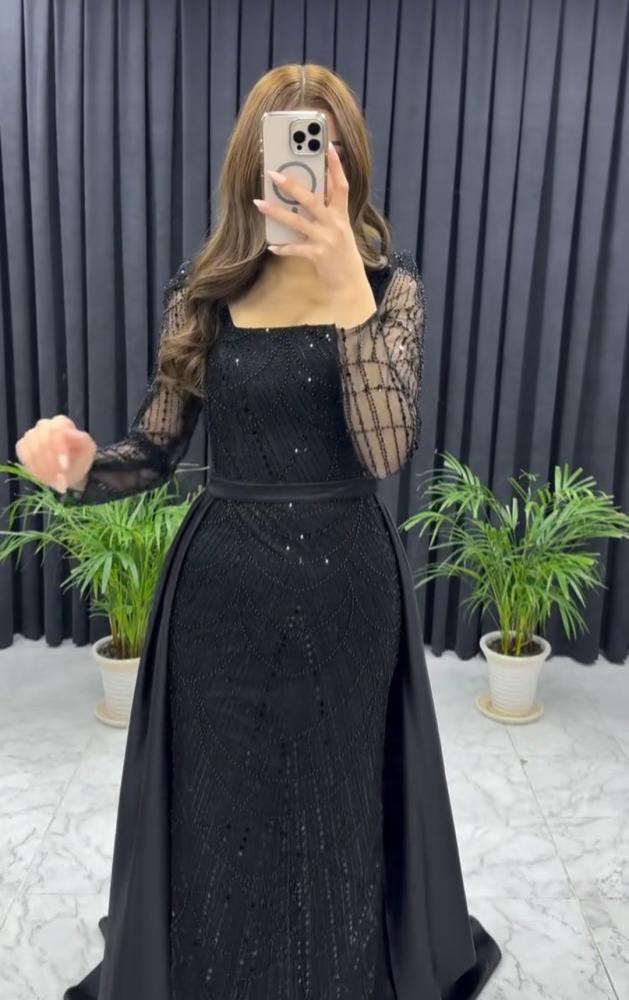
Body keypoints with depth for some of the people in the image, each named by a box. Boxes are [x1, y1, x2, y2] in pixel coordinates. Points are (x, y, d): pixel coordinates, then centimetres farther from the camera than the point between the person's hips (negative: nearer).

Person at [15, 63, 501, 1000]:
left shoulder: (390, 282, -4)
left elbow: (388, 448, -19)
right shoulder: (200, 290, -1)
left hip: (346, 581, 0)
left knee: (340, 801, 18)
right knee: (218, 807, 16)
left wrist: (345, 286, -28)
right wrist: (80, 464, -21)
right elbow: (157, 448, 1)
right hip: (225, 583, 1)